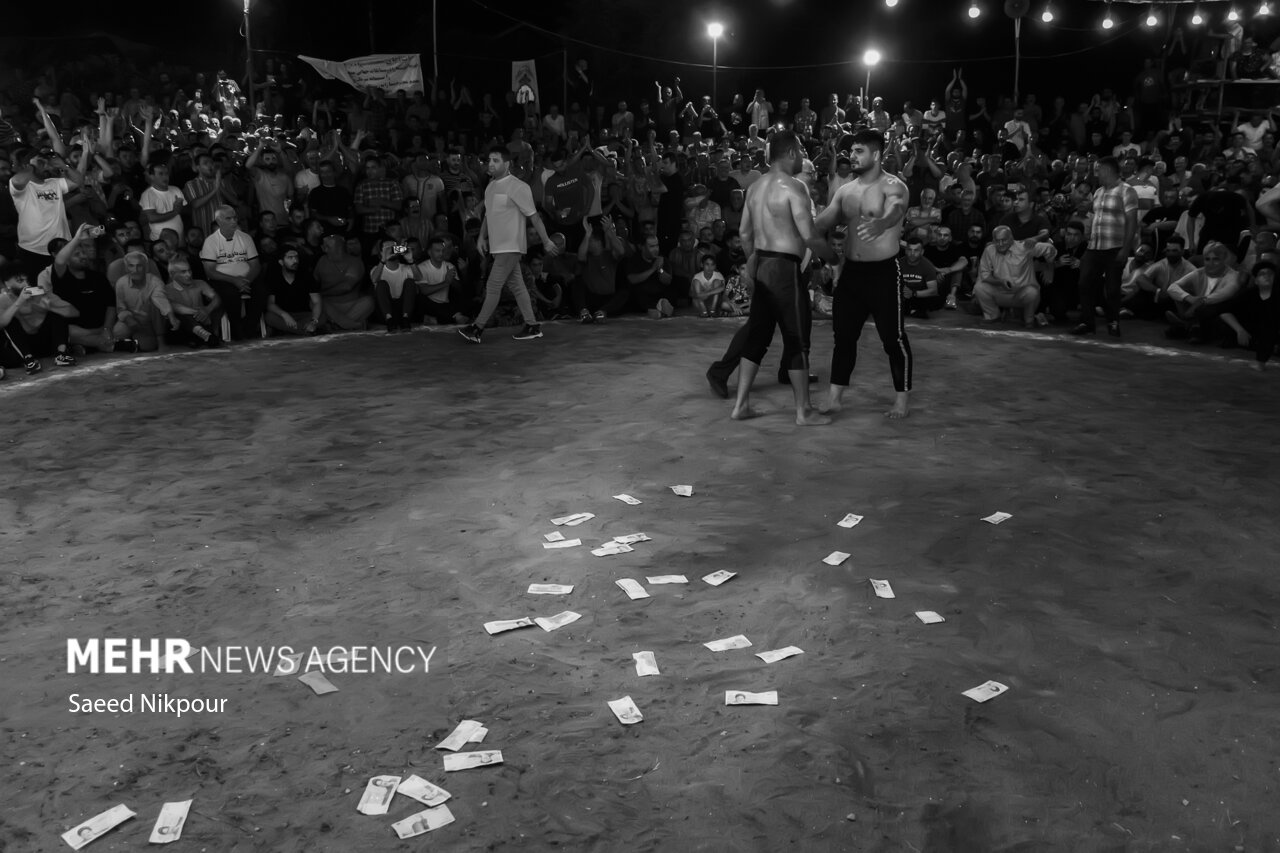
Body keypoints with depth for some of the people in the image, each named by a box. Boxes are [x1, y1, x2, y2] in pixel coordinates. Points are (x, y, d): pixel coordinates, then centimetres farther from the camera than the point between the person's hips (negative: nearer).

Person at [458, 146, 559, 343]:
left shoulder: (518, 187, -13)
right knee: (516, 286, 10)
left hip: (510, 246, -8)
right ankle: (532, 326, 16)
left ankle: (477, 329, -6)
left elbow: (533, 216, -11)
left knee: (493, 287, -8)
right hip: (497, 246, 8)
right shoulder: (491, 186, 12)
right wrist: (482, 237, 14)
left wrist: (546, 241, -9)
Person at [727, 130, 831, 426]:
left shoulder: (756, 187, 11)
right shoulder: (793, 187, -14)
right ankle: (803, 412, 8)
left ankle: (741, 405, 17)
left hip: (761, 265, 8)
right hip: (784, 268, -8)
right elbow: (808, 237, -19)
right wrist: (831, 254, -3)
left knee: (757, 335, 14)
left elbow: (745, 233, 16)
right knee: (796, 341, 0)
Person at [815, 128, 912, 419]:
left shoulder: (893, 186, -11)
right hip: (852, 270, 6)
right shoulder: (845, 190, 9)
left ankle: (901, 400, 12)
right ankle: (835, 397, 17)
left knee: (893, 338, 0)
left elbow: (895, 212, -33)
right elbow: (822, 222, 8)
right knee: (843, 335, 8)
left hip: (883, 271, -6)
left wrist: (879, 225, -56)